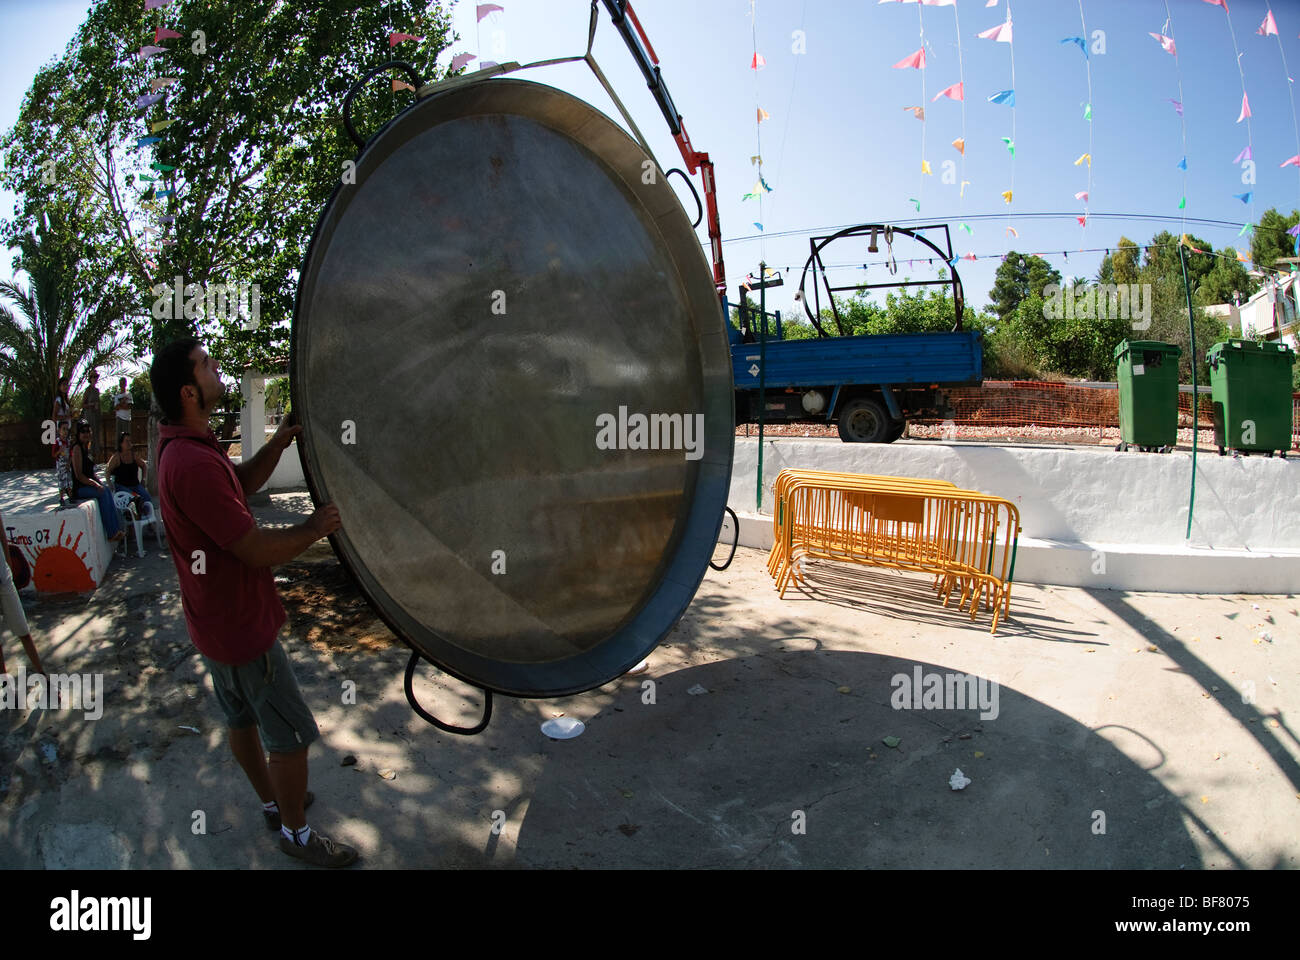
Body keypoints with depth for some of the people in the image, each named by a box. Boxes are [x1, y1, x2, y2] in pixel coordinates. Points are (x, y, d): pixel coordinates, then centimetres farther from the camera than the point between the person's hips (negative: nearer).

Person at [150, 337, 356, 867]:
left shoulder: (180, 445, 2)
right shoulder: (194, 463, -31)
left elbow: (243, 482, 13)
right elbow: (258, 551, -29)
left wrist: (282, 438, -2)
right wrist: (315, 527, -13)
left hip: (217, 619, 10)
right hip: (242, 626, -10)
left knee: (243, 719, 24)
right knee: (291, 735, 5)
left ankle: (274, 802, 43)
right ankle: (295, 832, 22)